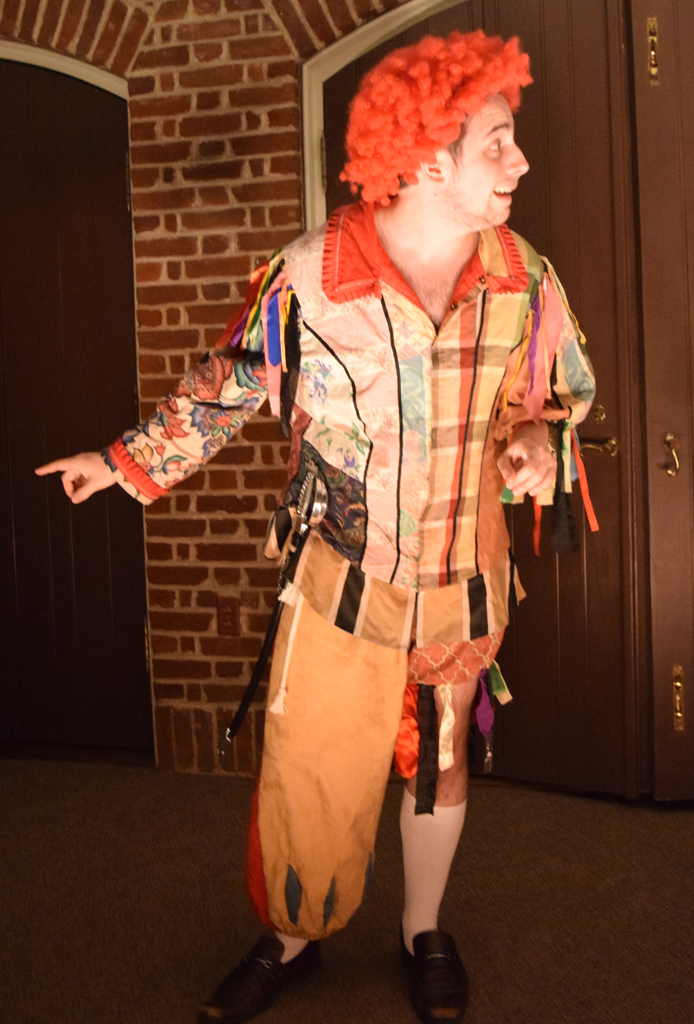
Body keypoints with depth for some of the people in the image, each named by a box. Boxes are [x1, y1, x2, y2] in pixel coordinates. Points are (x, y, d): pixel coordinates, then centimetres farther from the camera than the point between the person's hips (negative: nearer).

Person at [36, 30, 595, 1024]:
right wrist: (127, 461, 5)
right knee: (305, 776, 6)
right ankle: (292, 939, 35)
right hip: (341, 585, -2)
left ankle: (425, 931, 44)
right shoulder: (308, 277, -15)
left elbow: (566, 387, 9)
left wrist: (539, 440, -13)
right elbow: (227, 386, 1)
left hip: (464, 585, 2)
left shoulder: (524, 278, -8)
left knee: (438, 761, 19)